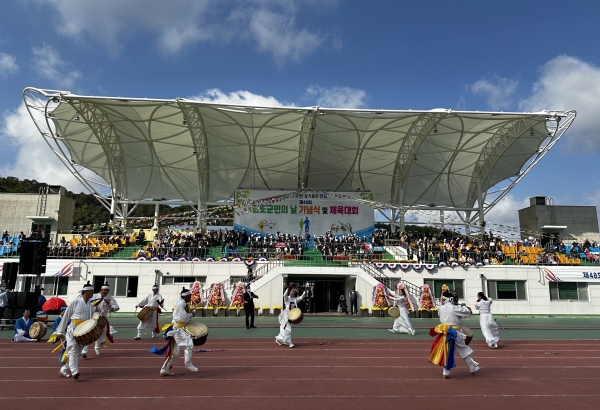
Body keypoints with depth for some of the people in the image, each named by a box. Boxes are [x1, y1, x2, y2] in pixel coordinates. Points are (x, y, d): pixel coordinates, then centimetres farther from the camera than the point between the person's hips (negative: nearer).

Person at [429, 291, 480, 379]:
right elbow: (468, 312, 0)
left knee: (445, 353, 13)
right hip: (454, 333, -2)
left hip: (445, 333, 3)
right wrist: (463, 306, 19)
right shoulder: (454, 308, -9)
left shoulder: (440, 309, 0)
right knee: (464, 351, 14)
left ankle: (445, 373, 17)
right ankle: (473, 369, 29)